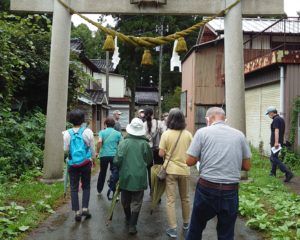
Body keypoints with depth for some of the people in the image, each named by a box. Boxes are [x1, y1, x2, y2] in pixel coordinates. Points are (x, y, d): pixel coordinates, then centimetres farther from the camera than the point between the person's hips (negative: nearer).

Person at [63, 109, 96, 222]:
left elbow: (66, 149, -2)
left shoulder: (67, 133, -6)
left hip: (72, 164, 0)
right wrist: (92, 159, 15)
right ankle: (85, 208, 7)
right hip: (86, 163, 0)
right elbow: (92, 148, 0)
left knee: (74, 188, 8)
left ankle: (77, 212, 7)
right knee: (86, 186, 14)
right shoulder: (87, 132, -7)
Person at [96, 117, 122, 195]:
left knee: (102, 173, 17)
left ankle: (99, 190, 29)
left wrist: (97, 152, -6)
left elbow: (99, 141, -16)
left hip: (104, 155, 1)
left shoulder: (102, 132, 0)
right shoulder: (118, 133, 2)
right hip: (114, 155, -1)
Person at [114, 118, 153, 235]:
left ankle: (128, 218, 39)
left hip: (125, 176, 1)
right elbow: (149, 160, 2)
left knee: (125, 200, 21)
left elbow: (117, 160, -12)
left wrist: (120, 168, 9)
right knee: (136, 202, 8)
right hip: (139, 177, -1)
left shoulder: (123, 142, -10)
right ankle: (132, 225, 4)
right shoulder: (144, 143, -8)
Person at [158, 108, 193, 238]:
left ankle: (173, 229, 4)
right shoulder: (188, 134, -2)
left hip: (171, 170, -2)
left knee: (171, 200, 4)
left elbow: (161, 154, -10)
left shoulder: (166, 134, -10)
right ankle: (186, 223, 34)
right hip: (184, 170, 3)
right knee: (185, 198, 19)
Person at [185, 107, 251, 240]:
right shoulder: (239, 135, 3)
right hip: (231, 191, 2)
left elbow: (190, 161, -6)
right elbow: (246, 166, 7)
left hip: (207, 188, -2)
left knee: (196, 227, 19)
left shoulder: (203, 132, -4)